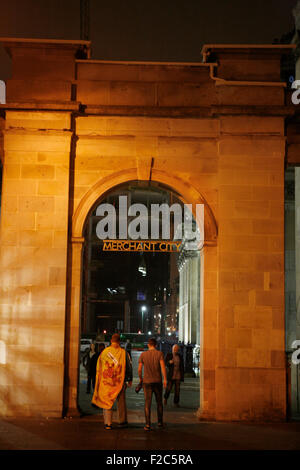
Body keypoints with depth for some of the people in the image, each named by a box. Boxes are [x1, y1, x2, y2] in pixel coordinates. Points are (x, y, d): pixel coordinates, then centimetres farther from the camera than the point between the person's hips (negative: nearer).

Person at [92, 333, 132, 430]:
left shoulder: (104, 352, -1)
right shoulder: (123, 352, -5)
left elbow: (99, 367, 5)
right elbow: (129, 367, 1)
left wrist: (99, 380, 15)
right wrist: (130, 379, 12)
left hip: (106, 381, 1)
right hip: (120, 381, 0)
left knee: (107, 401, 6)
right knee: (121, 401, 12)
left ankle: (107, 423, 2)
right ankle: (122, 421, 19)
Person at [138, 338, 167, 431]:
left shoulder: (143, 355, 1)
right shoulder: (159, 353, -2)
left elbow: (139, 369, 1)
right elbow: (163, 366, -12)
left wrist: (140, 378, 17)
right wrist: (165, 379, -9)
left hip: (147, 382, 0)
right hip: (157, 381, 0)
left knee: (147, 403, 0)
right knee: (159, 402, 14)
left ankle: (148, 424, -6)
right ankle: (160, 422, 22)